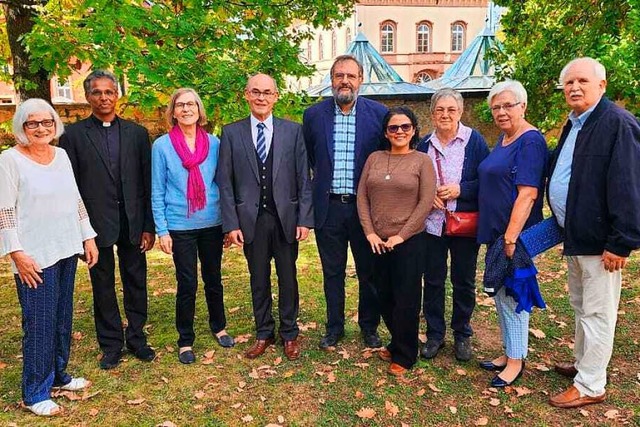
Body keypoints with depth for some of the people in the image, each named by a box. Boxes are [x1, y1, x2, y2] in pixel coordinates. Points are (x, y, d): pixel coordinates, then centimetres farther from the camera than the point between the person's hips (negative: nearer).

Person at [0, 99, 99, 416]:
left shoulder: (62, 155, 9)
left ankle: (58, 374, 31)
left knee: (63, 317, 14)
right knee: (40, 323, 0)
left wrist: (87, 237, 11)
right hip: (34, 256, -6)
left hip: (67, 249, 6)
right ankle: (35, 393, 15)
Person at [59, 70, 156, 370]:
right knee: (103, 287, 11)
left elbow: (147, 183, 3)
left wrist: (149, 226, 0)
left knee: (136, 284, 10)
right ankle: (111, 344, 26)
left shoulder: (137, 133, 5)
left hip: (132, 223, 1)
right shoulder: (74, 134, 1)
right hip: (96, 224, -1)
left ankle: (136, 338, 28)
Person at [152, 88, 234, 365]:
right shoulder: (162, 145, -5)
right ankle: (185, 340, 23)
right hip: (180, 227, -2)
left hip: (212, 224, 2)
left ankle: (219, 327, 36)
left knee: (214, 279, 15)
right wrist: (162, 230, -7)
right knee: (187, 285, 5)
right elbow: (157, 192, -3)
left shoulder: (213, 143, 1)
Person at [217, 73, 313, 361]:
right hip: (251, 219, 1)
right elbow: (225, 182, 0)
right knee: (259, 280, 13)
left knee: (288, 278, 11)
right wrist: (231, 223, -6)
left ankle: (289, 334, 29)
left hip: (286, 218, 0)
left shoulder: (293, 130, 2)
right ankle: (263, 334, 31)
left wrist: (304, 219, -6)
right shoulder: (231, 133, 2)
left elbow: (303, 178, 0)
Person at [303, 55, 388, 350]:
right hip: (328, 207, 1)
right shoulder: (314, 114, 2)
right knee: (332, 273, 13)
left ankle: (369, 327, 31)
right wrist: (319, 183, 10)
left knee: (369, 272, 11)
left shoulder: (379, 113, -2)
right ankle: (334, 327, 30)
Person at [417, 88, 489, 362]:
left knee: (464, 281, 10)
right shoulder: (424, 144, 5)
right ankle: (434, 334, 25)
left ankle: (462, 335, 28)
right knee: (432, 280, 9)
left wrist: (460, 190, -18)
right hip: (432, 223, 2)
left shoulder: (474, 140, -4)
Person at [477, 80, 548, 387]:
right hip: (496, 232, 9)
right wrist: (498, 236, 15)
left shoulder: (530, 141, -14)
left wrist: (510, 238, -25)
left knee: (512, 294, 1)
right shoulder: (504, 138, 12)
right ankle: (508, 353, 30)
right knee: (501, 293, 16)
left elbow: (527, 194, -22)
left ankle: (516, 361, 17)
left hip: (515, 233, -9)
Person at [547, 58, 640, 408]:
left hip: (598, 240, -9)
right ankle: (583, 364, 39)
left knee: (597, 313, 3)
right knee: (580, 307, 21)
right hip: (575, 236, 9)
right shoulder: (573, 125, 13)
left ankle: (591, 386, 17)